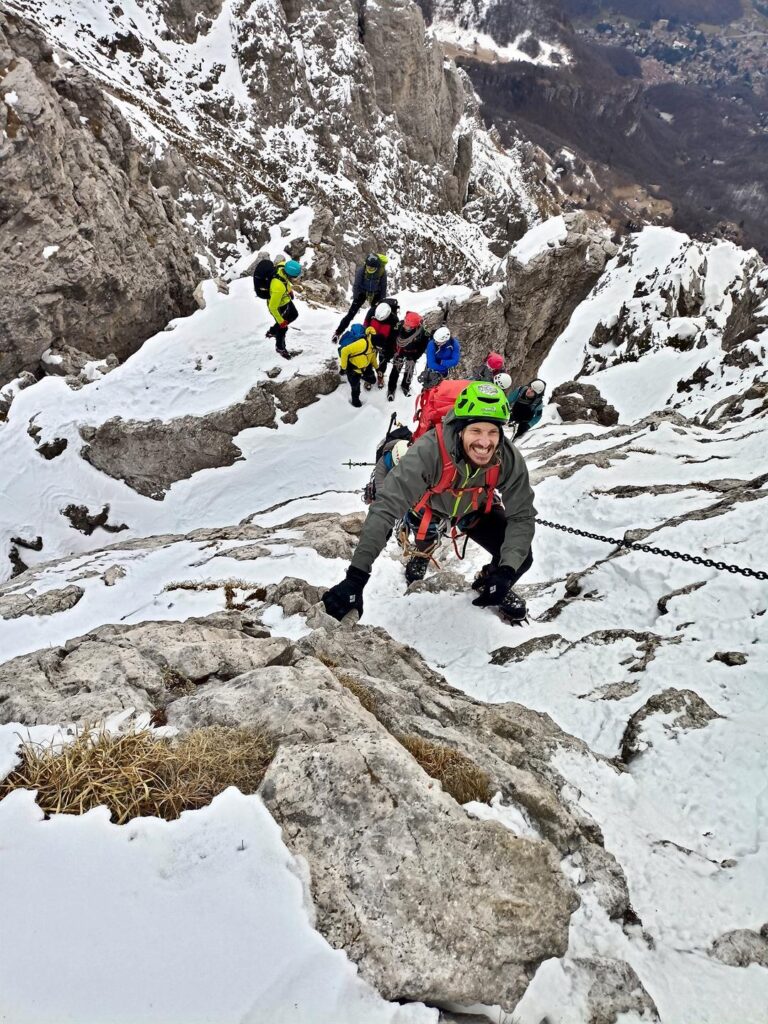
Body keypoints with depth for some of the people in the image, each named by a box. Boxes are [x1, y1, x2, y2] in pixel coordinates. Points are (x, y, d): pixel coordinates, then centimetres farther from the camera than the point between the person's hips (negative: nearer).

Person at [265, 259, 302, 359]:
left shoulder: (283, 266, -25)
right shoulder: (279, 287, -45)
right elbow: (272, 307, -33)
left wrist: (289, 289, 15)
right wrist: (280, 321, -19)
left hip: (286, 299, 8)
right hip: (278, 306, -8)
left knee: (294, 315, 30)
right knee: (283, 327, 16)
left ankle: (272, 331, 46)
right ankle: (280, 348, 45)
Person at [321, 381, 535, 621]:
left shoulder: (509, 459, -33)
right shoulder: (429, 451, -43)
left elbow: (522, 517, -24)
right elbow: (386, 507, -47)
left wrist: (506, 572, -41)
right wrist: (355, 577, -53)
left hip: (475, 510, -1)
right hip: (429, 507, 2)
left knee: (521, 559, -14)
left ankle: (490, 582, 22)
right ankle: (422, 553, 21)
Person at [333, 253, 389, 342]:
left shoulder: (382, 272, -27)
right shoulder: (361, 270, -29)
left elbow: (383, 288, -12)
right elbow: (356, 285, -18)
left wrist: (382, 301, -7)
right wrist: (356, 300, -16)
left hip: (376, 294, 1)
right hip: (363, 292, -1)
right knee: (351, 313, -8)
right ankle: (338, 333, -4)